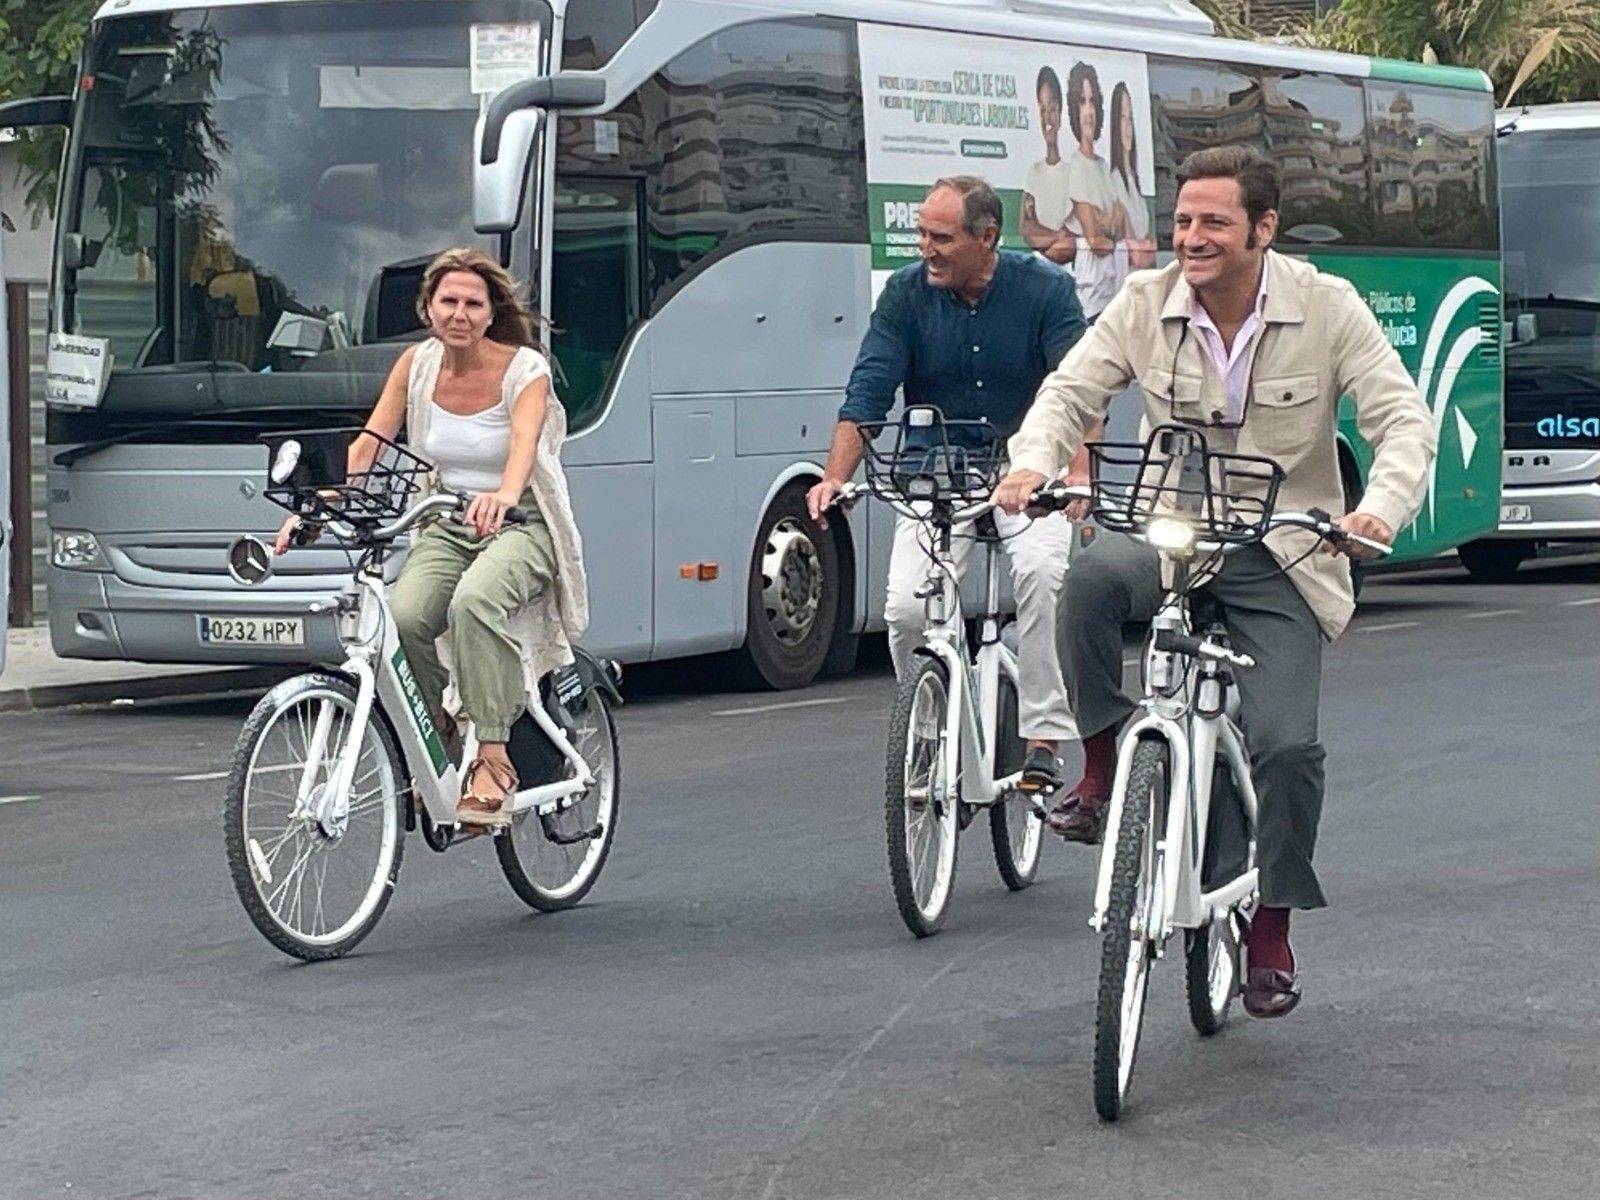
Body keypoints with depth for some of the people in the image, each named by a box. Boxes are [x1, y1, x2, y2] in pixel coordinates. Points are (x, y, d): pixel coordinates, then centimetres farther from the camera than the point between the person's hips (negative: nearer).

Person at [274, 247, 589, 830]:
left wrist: (502, 496, -52)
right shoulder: (417, 364, 3)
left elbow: (524, 443, -29)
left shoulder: (524, 369, -9)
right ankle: (440, 741, -4)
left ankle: (492, 757, -32)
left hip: (520, 524, -4)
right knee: (402, 618, -28)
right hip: (447, 527, 4)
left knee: (474, 602, -37)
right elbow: (367, 444, -4)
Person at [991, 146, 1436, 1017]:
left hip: (1279, 560, -1)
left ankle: (1271, 930, 8)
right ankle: (1103, 766, -17)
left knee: (1285, 744, -12)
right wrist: (1033, 461, -24)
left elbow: (1404, 419, -10)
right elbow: (1072, 388, -1)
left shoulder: (1327, 309, -7)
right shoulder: (1145, 304, -2)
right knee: (1094, 576, -34)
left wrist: (1380, 508, -31)